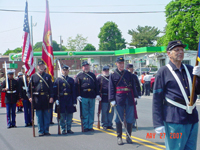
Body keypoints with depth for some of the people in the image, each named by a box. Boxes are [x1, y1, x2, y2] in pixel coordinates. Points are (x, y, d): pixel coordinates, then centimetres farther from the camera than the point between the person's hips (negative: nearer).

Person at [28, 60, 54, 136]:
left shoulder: (48, 76, 9)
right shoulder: (33, 76, 7)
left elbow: (51, 87, 6)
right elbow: (30, 87, 6)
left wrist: (51, 97, -4)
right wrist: (30, 97, -5)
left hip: (46, 98, 1)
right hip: (37, 98, -1)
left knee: (47, 115, 3)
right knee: (39, 115, 2)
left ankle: (46, 130, 12)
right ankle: (41, 131, 10)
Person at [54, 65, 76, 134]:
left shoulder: (71, 80, 9)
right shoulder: (58, 80, 4)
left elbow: (73, 91, 7)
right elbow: (55, 90, 0)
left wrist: (74, 101, 2)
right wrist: (56, 99, -10)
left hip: (69, 100, 2)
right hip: (61, 100, -2)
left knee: (70, 115, 5)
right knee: (62, 116, 1)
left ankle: (69, 129, 16)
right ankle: (63, 129, 9)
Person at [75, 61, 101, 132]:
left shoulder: (92, 75, 15)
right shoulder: (79, 76, 3)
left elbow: (96, 85, 14)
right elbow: (77, 86, 0)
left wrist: (97, 94, 6)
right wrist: (78, 95, -9)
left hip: (92, 97, 3)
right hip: (84, 97, -3)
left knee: (91, 112, 6)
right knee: (85, 113, 1)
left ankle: (90, 126, 14)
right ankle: (85, 127, 8)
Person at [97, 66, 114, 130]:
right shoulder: (100, 78, 5)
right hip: (104, 98, -3)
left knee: (111, 111, 5)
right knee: (104, 112, -1)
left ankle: (109, 124, 14)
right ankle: (104, 125, 9)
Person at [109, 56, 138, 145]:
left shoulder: (128, 74, 12)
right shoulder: (113, 75, 4)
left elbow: (133, 85, 12)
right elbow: (111, 88, 1)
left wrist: (135, 96, 5)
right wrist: (112, 100, -6)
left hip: (129, 99, 2)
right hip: (119, 99, -2)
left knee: (130, 118, 4)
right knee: (119, 119, 2)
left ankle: (128, 137, 15)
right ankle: (119, 137, 10)